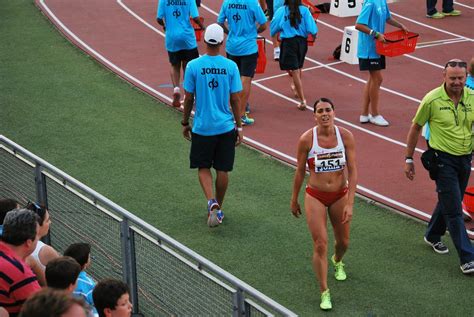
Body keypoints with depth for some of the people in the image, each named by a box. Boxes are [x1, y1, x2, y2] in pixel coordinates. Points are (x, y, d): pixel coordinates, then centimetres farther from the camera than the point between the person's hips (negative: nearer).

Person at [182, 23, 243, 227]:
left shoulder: (193, 66, -9)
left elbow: (188, 98, -3)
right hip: (225, 126, 1)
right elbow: (235, 100, -3)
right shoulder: (231, 67, -6)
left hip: (202, 127, -1)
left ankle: (212, 203, -10)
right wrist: (239, 127, 7)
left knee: (203, 168, 11)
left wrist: (185, 123, 11)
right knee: (222, 170, 12)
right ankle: (218, 208, 23)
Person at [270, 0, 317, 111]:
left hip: (288, 42, -2)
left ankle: (303, 100, -6)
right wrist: (313, 37, 12)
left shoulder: (281, 11, -7)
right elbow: (312, 30, -9)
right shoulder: (304, 10, -6)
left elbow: (273, 29, -1)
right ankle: (297, 88, 48)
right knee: (298, 67, 26)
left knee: (295, 71, -1)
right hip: (302, 41, 2)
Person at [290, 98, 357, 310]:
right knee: (320, 245, -8)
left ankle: (337, 262, 54)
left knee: (343, 242, 17)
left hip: (340, 196, 2)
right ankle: (324, 293, 3)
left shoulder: (345, 136, -12)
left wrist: (350, 203, -16)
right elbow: (300, 171, -1)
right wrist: (294, 200, 7)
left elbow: (352, 171, -11)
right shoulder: (306, 139, -14)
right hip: (315, 197, -2)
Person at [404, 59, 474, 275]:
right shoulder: (432, 100, -12)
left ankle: (433, 236, 45)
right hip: (443, 159, -5)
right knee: (453, 209, -6)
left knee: (450, 202, 20)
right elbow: (416, 128, -1)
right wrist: (409, 159, 2)